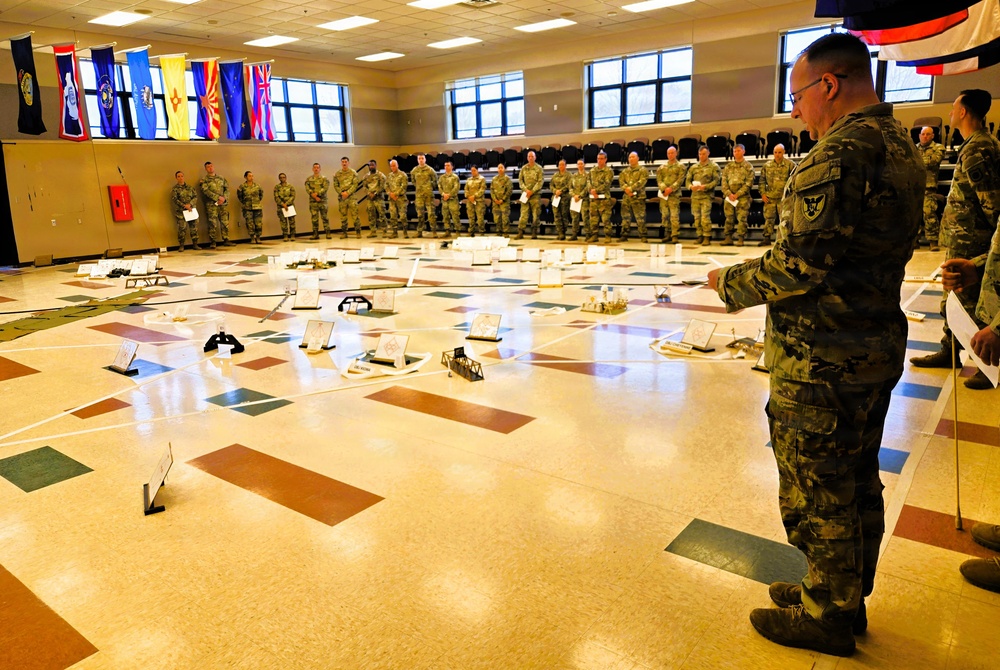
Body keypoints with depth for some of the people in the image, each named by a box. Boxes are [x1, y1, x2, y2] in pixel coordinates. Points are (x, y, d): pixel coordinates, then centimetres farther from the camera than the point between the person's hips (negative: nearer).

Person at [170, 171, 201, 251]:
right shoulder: (175, 189, 4)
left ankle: (195, 244, 10)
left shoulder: (189, 187, 14)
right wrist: (184, 206, -16)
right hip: (181, 211, -3)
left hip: (192, 210, 3)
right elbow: (174, 200, -6)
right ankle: (181, 246, -1)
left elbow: (195, 196, 6)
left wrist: (190, 204, -11)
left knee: (194, 227, 2)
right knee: (182, 228, -8)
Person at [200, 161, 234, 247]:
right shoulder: (204, 180, 2)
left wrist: (224, 198, -7)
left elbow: (227, 188, 10)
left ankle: (226, 240, 11)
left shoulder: (221, 178, 15)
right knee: (212, 224, -4)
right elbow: (206, 191, -11)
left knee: (225, 223, 4)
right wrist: (218, 197, -18)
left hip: (223, 203, 4)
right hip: (211, 205, -4)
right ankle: (213, 242, 1)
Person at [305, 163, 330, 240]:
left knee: (325, 217, -2)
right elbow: (307, 189, -1)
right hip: (313, 201, 2)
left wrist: (317, 193, -18)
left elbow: (325, 188, -8)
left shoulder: (324, 179, 5)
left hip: (323, 201, -2)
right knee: (314, 218, 3)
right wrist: (314, 196, -15)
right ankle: (315, 234, 7)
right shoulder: (308, 179, 11)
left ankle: (328, 233, 0)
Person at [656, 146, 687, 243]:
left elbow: (680, 180, -5)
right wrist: (664, 188, -11)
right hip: (663, 194, 5)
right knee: (664, 215, 7)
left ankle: (675, 236, -12)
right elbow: (659, 179, 6)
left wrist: (671, 188, -17)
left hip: (674, 194, -4)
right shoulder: (662, 167, 17)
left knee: (674, 216, -11)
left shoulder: (681, 166, 5)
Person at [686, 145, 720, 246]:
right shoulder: (693, 167, 15)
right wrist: (691, 186, -10)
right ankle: (700, 236, 15)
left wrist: (705, 186, -19)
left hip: (706, 196, -5)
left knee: (705, 217, -13)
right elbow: (687, 180, 12)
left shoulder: (713, 166, 3)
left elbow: (716, 180, -6)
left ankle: (707, 238, -7)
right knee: (697, 218, 6)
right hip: (695, 195, 5)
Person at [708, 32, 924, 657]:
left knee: (817, 493, 6)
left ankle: (825, 617, 24)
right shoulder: (901, 146, 10)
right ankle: (847, 596, 38)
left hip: (822, 359, -10)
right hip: (877, 346, 10)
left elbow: (800, 264, -25)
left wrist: (732, 283, -7)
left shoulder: (840, 152, -21)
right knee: (859, 484, 20)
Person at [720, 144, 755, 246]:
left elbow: (748, 183, -5)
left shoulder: (748, 166, 4)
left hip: (743, 197, -3)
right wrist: (729, 193, -7)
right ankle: (728, 238, 11)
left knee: (741, 218, -6)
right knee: (729, 218, 5)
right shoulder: (728, 166, 15)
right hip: (729, 196, 4)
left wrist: (737, 194, -13)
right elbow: (724, 181, 8)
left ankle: (740, 239, -2)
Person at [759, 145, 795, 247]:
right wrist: (763, 194, 4)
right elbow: (762, 180, 13)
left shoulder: (790, 165, -1)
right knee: (768, 218, 7)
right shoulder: (767, 165, 8)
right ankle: (767, 238, 14)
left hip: (783, 197, -3)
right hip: (770, 197, 3)